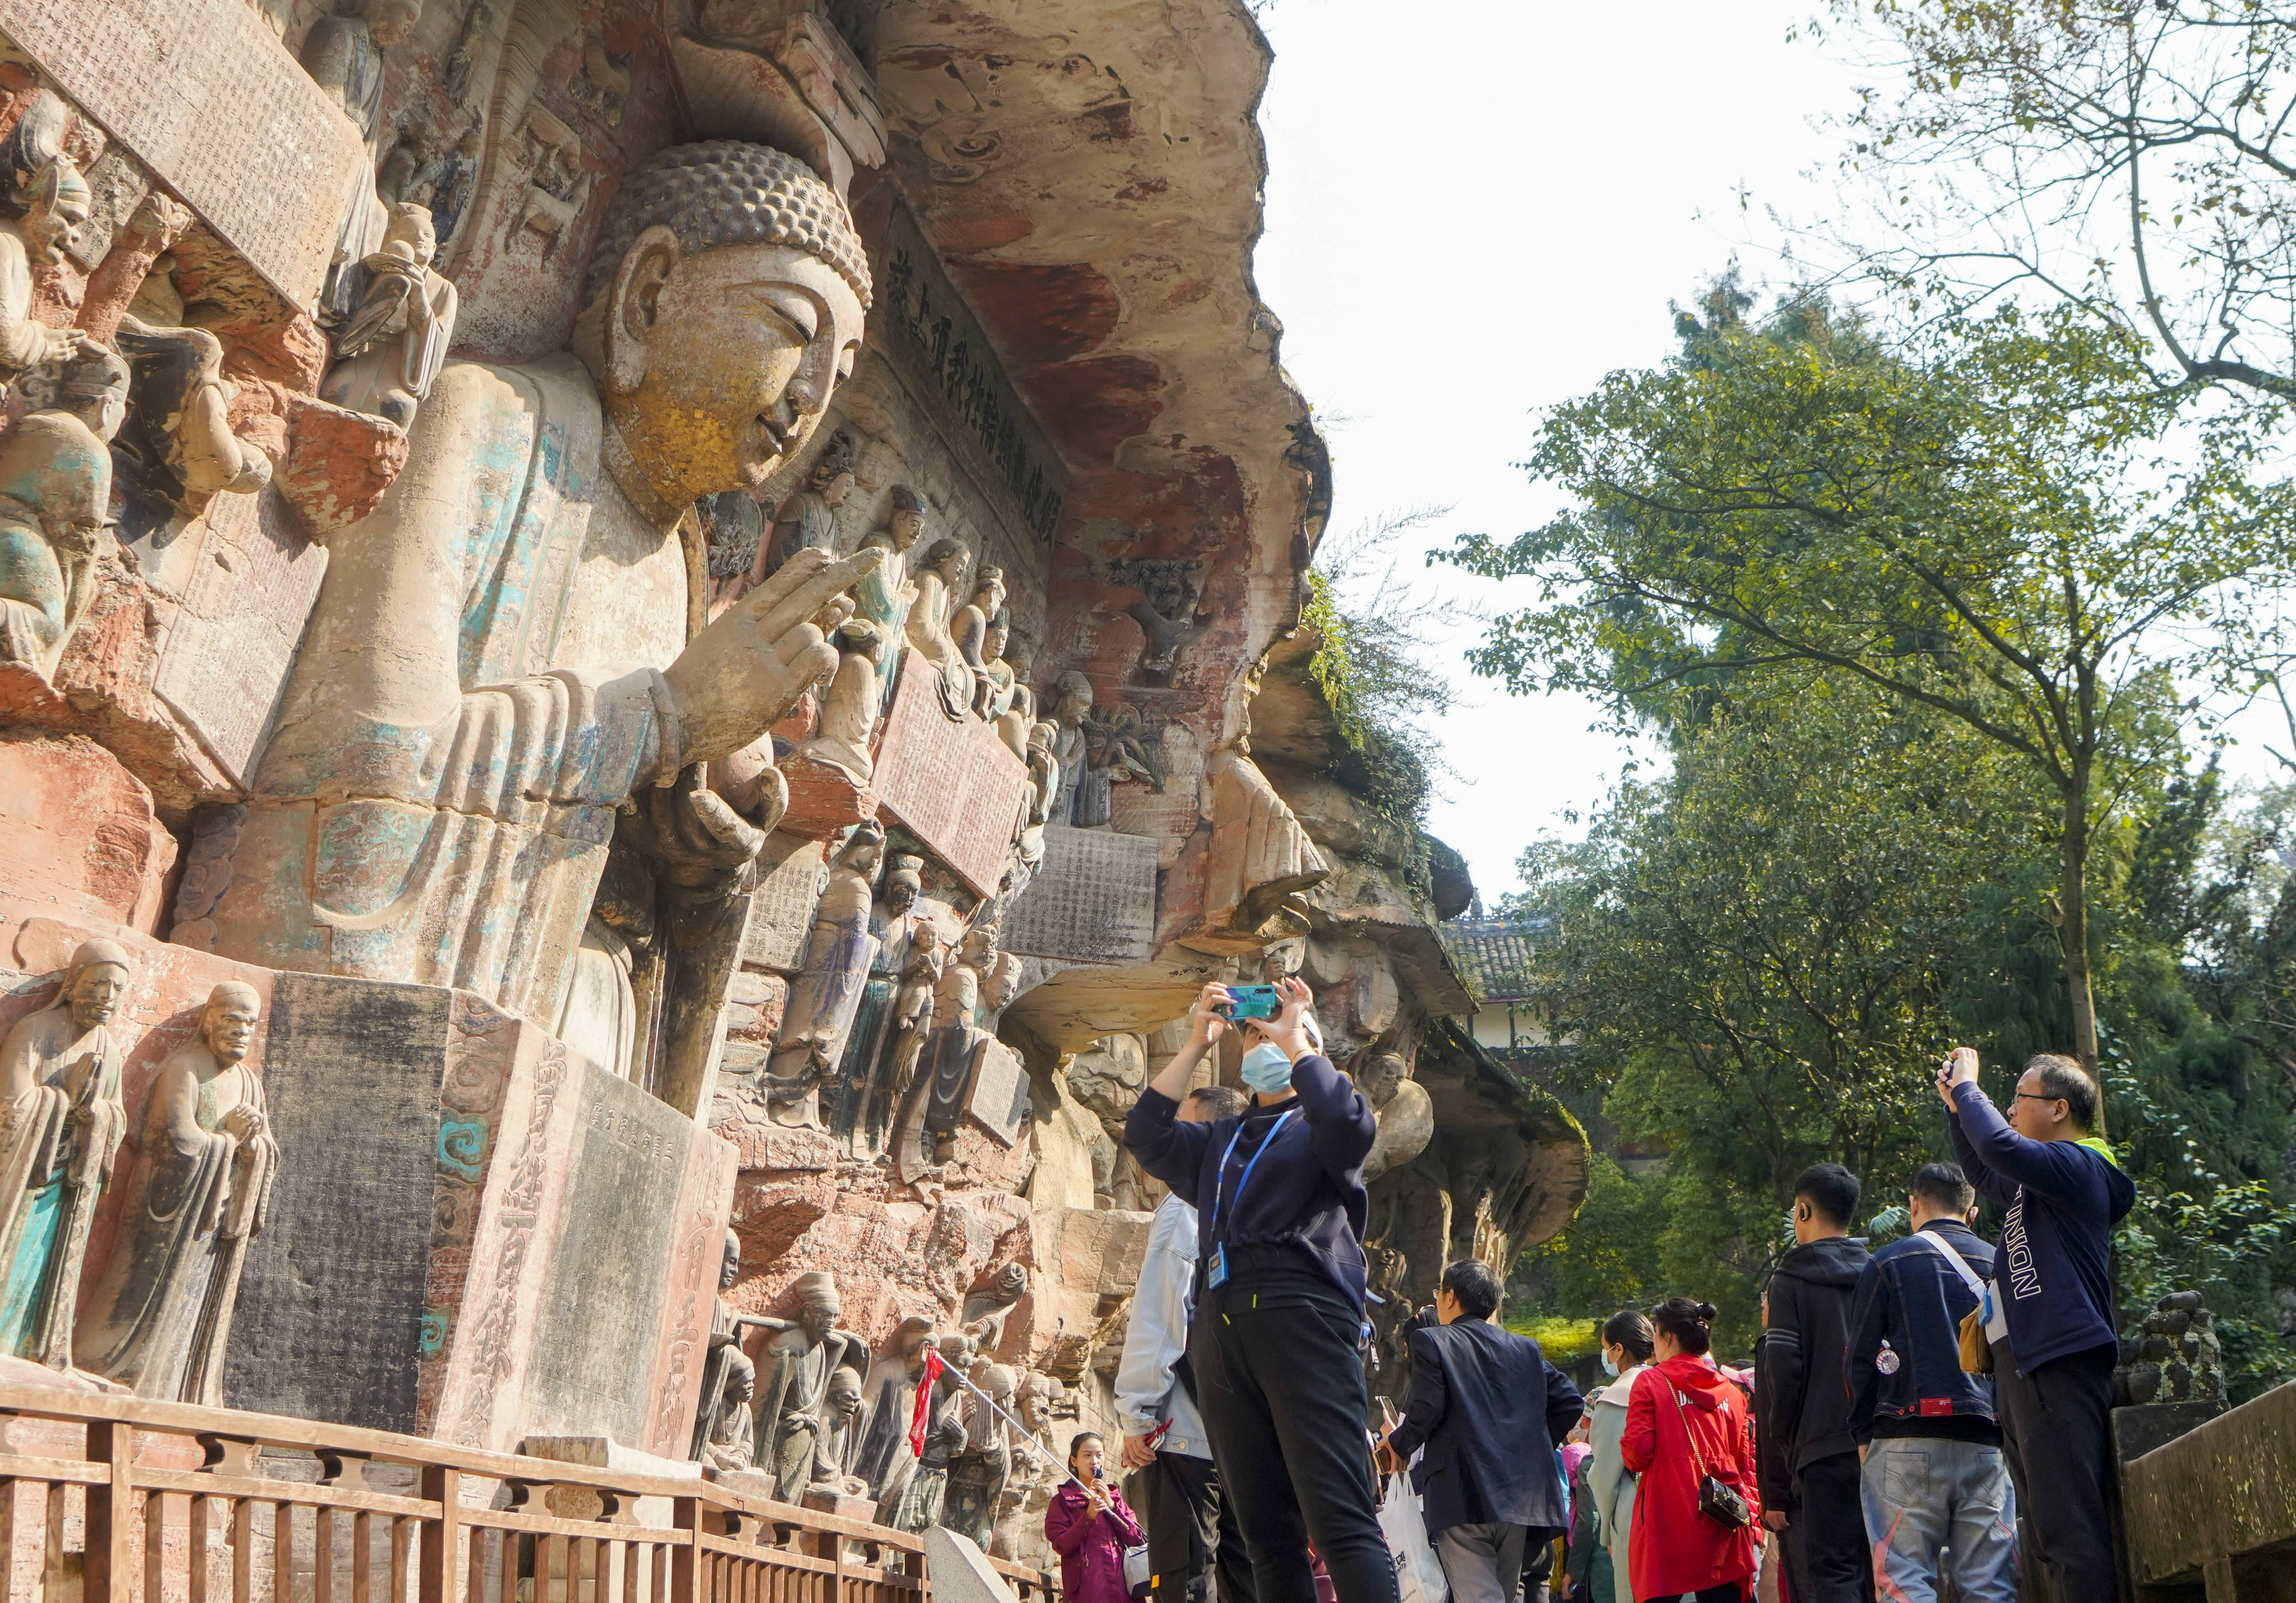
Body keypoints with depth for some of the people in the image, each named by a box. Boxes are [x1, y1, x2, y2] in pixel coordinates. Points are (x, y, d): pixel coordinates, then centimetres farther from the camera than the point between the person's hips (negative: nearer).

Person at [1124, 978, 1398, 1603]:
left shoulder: (1316, 1127, 14)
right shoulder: (1219, 1141, 29)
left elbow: (1351, 1126, -9)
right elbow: (1146, 1135, 14)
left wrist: (1295, 1038, 2)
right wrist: (1196, 1043, 13)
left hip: (1301, 1317, -5)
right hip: (1222, 1328, 5)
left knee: (1341, 1521, -16)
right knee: (1268, 1535, 1)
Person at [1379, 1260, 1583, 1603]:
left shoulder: (1430, 1342, -1)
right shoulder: (1527, 1349, 16)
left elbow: (1427, 1410, -12)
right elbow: (1569, 1403, 9)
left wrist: (1398, 1443, 6)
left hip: (1462, 1501, -6)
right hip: (1520, 1499, 6)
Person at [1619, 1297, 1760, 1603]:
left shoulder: (1649, 1382, -1)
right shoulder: (1731, 1391, 11)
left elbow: (1637, 1452, -8)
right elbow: (1746, 1462, 11)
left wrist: (1624, 1443, 13)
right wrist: (1752, 1518, 20)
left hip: (1666, 1517, -4)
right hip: (1722, 1523, 4)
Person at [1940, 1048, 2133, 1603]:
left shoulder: (2077, 1164, -8)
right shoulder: (2039, 1181, 21)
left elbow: (2000, 1148, -27)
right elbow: (1985, 1176, 41)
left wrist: (1967, 1086, -10)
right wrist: (1956, 1107, 30)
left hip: (2060, 1364, -11)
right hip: (2028, 1366, 11)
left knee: (2069, 1526, -14)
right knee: (2053, 1532, 13)